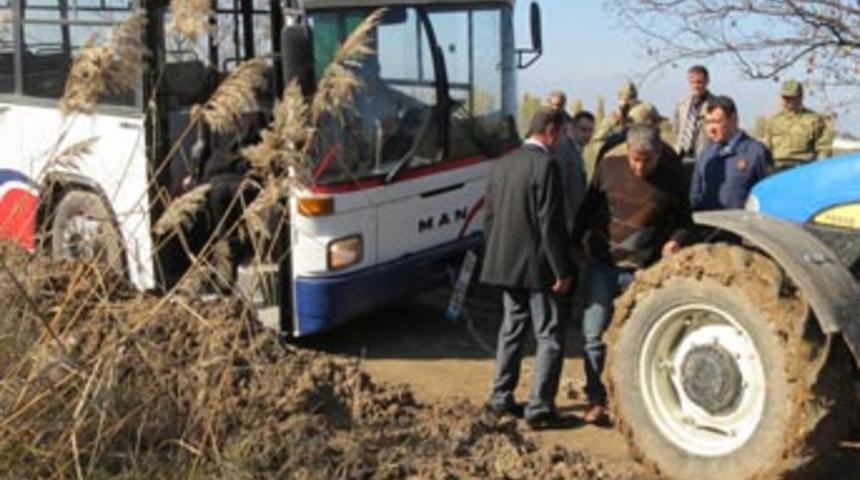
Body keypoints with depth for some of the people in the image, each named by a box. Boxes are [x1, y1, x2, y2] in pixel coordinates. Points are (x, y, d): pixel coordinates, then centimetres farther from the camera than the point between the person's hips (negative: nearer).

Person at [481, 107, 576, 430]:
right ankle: (539, 409, 1)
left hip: (505, 265, 8)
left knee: (512, 328, 17)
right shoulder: (545, 165, -15)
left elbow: (490, 216, 14)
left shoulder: (502, 164, 9)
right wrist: (562, 270, -13)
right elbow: (550, 224, -18)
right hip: (536, 267, -8)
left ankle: (501, 399, 23)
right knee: (550, 335, 1)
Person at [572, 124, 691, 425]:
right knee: (594, 334, 2)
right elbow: (588, 208, 10)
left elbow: (683, 220, 6)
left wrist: (676, 240, -13)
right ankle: (596, 399, 15)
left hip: (643, 272, -1)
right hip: (602, 265, 2)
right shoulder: (609, 166, 0)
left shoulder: (671, 177, -3)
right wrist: (576, 243, 9)